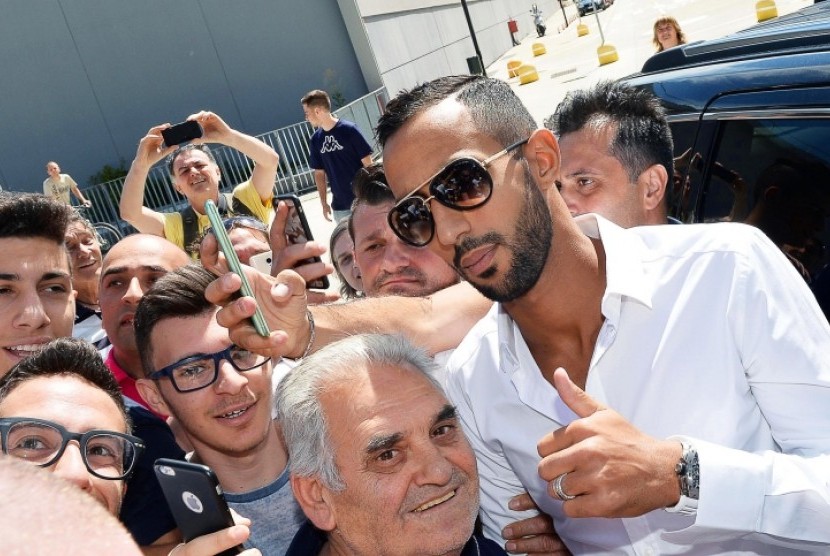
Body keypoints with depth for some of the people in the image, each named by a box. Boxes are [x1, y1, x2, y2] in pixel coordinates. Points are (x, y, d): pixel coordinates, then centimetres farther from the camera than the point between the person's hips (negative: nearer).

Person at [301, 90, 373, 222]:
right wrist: (324, 203, 9)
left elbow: (368, 164, -8)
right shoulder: (315, 140, 4)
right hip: (340, 206, 4)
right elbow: (319, 173, 11)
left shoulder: (348, 130, -11)